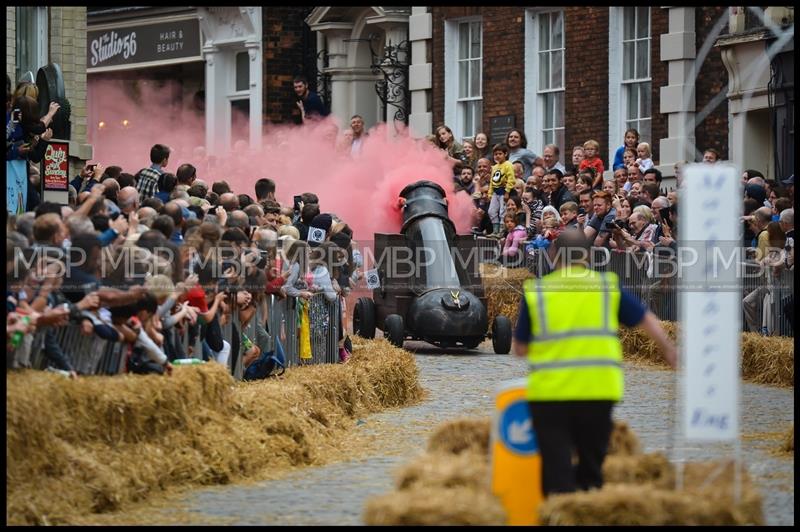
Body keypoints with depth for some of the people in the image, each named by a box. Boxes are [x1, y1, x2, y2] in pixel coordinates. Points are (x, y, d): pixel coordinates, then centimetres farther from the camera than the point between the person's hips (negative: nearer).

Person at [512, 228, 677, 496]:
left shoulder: (535, 291, 2)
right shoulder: (609, 286, 5)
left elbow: (520, 348, 5)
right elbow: (646, 320, 14)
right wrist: (669, 350, 30)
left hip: (550, 391, -2)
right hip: (599, 391, 2)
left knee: (557, 471, 2)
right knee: (591, 466, 16)